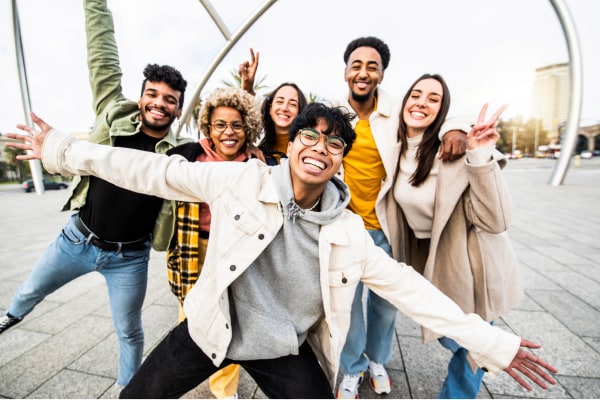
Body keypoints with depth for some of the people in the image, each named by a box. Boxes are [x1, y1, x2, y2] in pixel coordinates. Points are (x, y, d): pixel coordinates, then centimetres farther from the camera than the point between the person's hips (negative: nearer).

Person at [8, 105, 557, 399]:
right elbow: (158, 172, -10)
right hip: (212, 327, 1)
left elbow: (406, 285, -8)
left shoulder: (348, 231, -13)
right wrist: (62, 149, -3)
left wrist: (491, 343, -6)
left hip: (285, 351, 1)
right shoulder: (242, 180, -16)